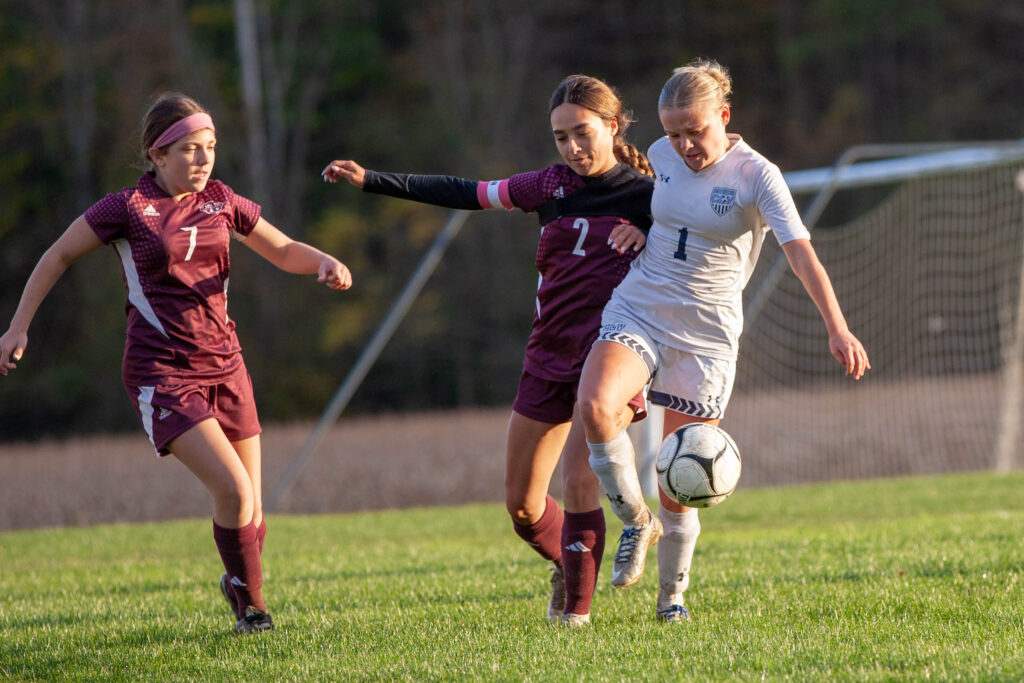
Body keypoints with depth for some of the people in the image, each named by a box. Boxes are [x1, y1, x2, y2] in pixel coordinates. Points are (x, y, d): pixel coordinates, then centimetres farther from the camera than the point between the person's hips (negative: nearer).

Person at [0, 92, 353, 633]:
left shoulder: (218, 201, 7)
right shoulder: (128, 207, -5)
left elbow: (284, 250, 15)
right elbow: (59, 255, 5)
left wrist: (327, 263, -6)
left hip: (223, 366, 5)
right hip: (161, 374, -5)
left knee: (251, 512, 5)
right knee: (233, 490, -20)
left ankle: (238, 584, 37)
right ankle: (250, 606, 0)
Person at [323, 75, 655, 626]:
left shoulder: (649, 196, -4)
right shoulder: (553, 186, 6)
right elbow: (469, 195, 12)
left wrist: (649, 234, -16)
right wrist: (370, 181, 12)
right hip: (548, 359, 5)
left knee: (579, 484, -21)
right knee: (522, 506, 7)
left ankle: (577, 607, -5)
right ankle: (567, 565, 36)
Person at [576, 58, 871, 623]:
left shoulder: (756, 176, -11)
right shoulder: (662, 155, 4)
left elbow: (801, 252, -22)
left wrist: (837, 328, -35)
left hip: (706, 334, -3)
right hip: (637, 311, 3)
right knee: (594, 404, -28)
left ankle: (671, 592, 23)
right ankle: (636, 522, -5)